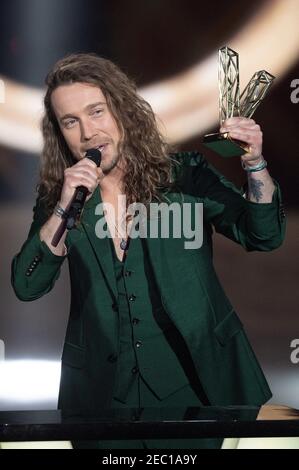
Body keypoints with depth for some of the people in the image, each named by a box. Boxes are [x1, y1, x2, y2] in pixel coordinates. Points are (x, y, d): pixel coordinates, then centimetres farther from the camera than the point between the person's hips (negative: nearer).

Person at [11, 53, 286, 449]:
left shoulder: (185, 175, -4)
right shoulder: (57, 195, 1)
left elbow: (264, 236, -4)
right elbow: (27, 287, -8)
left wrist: (254, 165, -20)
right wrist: (64, 208, -19)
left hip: (198, 377, -1)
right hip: (105, 389, 1)